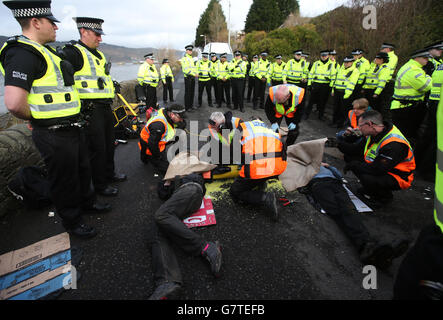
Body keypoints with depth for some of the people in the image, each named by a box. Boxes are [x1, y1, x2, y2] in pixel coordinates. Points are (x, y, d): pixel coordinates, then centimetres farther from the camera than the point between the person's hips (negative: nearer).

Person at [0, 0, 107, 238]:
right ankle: (71, 222, 26)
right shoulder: (23, 52, -19)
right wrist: (37, 118, -11)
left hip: (72, 128, 10)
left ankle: (86, 202, 46)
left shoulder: (43, 52, 14)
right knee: (64, 180, 7)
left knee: (83, 170, 24)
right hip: (54, 136, -9)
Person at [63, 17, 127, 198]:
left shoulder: (99, 54, 19)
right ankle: (100, 185, 12)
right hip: (90, 110, -9)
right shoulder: (73, 52, -10)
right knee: (97, 148, -2)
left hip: (106, 108, 9)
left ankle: (109, 173, 38)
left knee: (109, 143, 19)